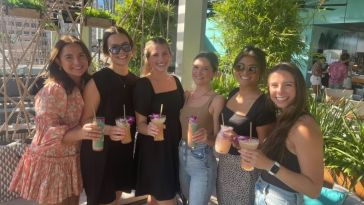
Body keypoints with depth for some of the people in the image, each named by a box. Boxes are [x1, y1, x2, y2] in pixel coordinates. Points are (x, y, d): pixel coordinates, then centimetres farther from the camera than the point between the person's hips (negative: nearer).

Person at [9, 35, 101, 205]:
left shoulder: (86, 85, 0)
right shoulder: (52, 90, -21)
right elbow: (48, 133, -24)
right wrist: (80, 133, -39)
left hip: (73, 160, 6)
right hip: (51, 162, -6)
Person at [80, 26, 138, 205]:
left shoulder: (135, 81, 5)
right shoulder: (97, 80, -14)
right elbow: (85, 120, -14)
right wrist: (108, 130, -30)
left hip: (124, 151, 6)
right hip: (99, 152, -6)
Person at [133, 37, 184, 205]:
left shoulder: (176, 81, 4)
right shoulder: (143, 84, -14)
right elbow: (140, 123, -13)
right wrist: (149, 129, -33)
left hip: (174, 146, 6)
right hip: (153, 149, -6)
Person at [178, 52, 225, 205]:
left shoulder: (217, 100, -15)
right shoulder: (186, 95, 2)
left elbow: (218, 139, -13)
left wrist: (206, 137, -31)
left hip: (203, 162, -6)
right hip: (182, 157, 6)